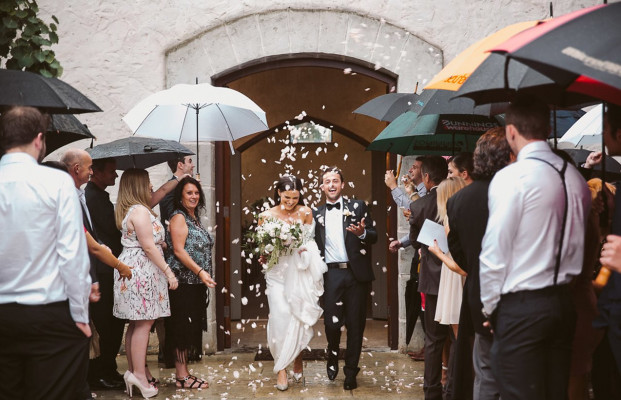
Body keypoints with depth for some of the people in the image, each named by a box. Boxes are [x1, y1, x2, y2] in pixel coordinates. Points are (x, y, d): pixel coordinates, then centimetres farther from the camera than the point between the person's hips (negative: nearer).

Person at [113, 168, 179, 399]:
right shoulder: (140, 211, -16)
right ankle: (139, 375, -7)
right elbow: (149, 247, -18)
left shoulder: (130, 209, 15)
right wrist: (168, 272, -15)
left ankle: (133, 371, 18)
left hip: (132, 269, 11)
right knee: (143, 323, -8)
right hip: (142, 270, -11)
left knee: (136, 324, 13)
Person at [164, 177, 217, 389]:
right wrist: (200, 271, -23)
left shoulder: (194, 218, 18)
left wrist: (204, 274, 19)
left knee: (190, 328, 11)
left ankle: (183, 373, 17)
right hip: (183, 282, -9)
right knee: (182, 327, -5)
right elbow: (178, 251, -17)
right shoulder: (178, 217, -9)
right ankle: (182, 376, -1)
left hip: (195, 283, 9)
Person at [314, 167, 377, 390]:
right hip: (331, 274, 1)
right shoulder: (317, 214, 12)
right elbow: (315, 246, 11)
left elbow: (374, 237, 1)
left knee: (355, 325, 4)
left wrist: (362, 233, -19)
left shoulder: (358, 207, 7)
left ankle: (351, 372, 18)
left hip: (356, 273, 0)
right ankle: (333, 357, 25)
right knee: (332, 322, -6)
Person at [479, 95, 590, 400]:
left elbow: (494, 252, -14)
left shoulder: (511, 177, -14)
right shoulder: (575, 178, 7)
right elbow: (576, 246, 14)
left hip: (521, 307, -7)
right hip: (563, 303, 7)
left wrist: (490, 306, -2)